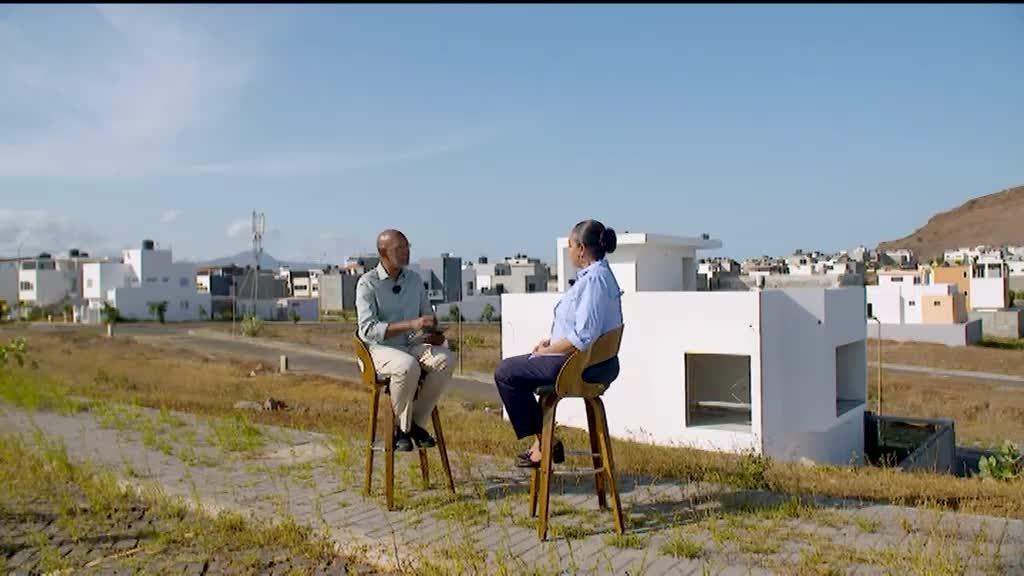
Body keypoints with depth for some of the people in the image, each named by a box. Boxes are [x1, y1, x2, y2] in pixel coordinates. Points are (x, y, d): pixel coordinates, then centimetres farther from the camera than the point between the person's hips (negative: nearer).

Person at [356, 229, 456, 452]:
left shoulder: (415, 279, 11)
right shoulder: (368, 283, -7)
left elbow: (428, 316, 24)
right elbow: (368, 329, -18)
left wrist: (434, 333, -1)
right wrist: (411, 324, -26)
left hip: (412, 344, 5)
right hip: (380, 349, -5)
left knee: (446, 359, -25)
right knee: (408, 367, -37)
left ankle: (417, 423, -12)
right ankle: (401, 429, -14)